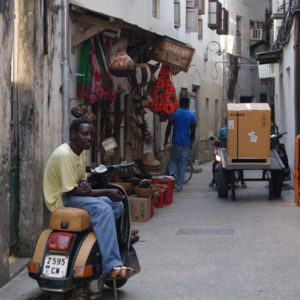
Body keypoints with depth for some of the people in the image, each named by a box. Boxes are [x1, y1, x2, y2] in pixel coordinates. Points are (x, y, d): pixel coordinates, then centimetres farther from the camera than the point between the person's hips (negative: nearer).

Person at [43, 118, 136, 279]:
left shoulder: (81, 152, 11)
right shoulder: (64, 154, -21)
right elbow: (71, 191, -24)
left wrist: (85, 185, -10)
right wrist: (106, 192, -21)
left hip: (75, 195, 10)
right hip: (60, 200, -10)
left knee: (117, 205, 4)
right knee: (103, 209, -30)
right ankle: (111, 267, -34)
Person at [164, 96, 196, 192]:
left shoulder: (174, 113, -2)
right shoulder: (192, 115, 2)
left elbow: (169, 127, -8)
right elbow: (192, 131, 1)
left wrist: (166, 140, 0)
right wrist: (191, 143, 13)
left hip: (176, 142, -1)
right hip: (186, 143, 1)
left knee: (173, 160, 17)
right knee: (183, 164, 6)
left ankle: (172, 173, -14)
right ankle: (179, 186, 6)